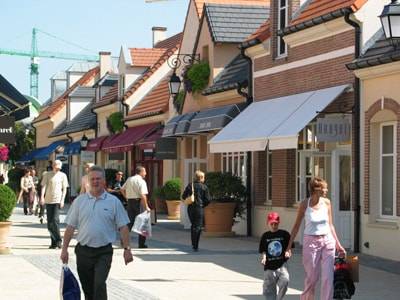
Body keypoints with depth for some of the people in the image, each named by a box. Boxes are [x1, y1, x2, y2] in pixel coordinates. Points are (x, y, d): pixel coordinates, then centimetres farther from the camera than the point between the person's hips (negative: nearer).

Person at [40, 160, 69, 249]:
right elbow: (43, 186, 5)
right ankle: (53, 241, 12)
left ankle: (58, 240, -6)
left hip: (58, 200, -2)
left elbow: (64, 189, 7)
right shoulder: (47, 174, 8)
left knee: (55, 220, -15)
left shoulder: (62, 175, 6)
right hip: (48, 200, 2)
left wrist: (62, 200, -4)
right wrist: (42, 197, -9)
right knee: (49, 222, 4)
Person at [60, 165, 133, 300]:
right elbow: (70, 227, 5)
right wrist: (64, 249, 1)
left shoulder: (113, 202, 1)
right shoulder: (79, 201, 5)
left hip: (104, 252, -3)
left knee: (99, 285, -16)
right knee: (87, 288, 11)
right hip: (83, 251, 3)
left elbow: (123, 227, 1)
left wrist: (127, 249, -5)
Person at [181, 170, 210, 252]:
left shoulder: (190, 185, 4)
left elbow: (183, 196, 3)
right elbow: (207, 200, -5)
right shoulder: (204, 187, -4)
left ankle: (193, 244, 24)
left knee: (193, 225, 21)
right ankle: (195, 246, -8)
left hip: (190, 208, 4)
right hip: (199, 208, -4)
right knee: (198, 227, -1)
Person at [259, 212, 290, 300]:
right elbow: (263, 250, 9)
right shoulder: (265, 236, 6)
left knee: (284, 281, -25)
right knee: (268, 289, 4)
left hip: (281, 264, -2)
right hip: (269, 266, 2)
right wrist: (264, 257, -10)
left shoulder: (284, 234, 1)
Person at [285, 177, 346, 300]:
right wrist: (289, 247, -1)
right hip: (311, 242, -3)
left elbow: (330, 225, 11)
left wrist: (338, 245, 13)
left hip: (327, 241, 3)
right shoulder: (304, 204, -7)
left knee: (328, 278, -4)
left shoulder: (326, 202, 1)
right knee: (312, 278, 4)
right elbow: (296, 226, 1)